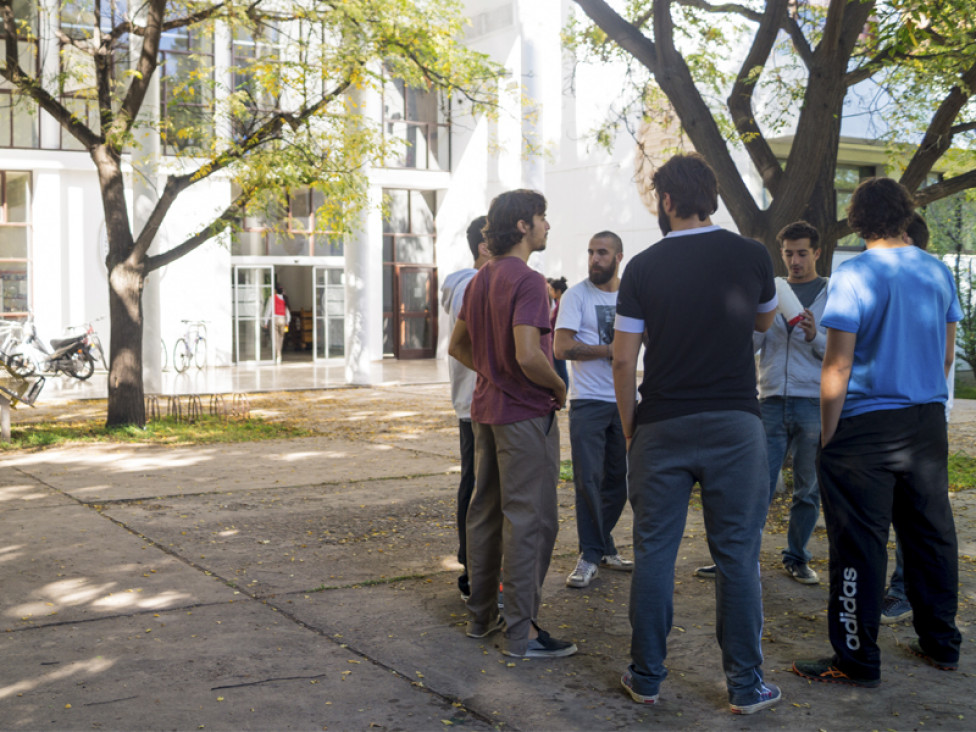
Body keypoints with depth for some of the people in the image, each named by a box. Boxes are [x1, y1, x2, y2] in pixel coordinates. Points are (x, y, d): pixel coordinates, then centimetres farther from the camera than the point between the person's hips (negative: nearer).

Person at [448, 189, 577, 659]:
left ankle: (482, 615, 26)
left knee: (486, 512, 15)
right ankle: (521, 633, 1)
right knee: (528, 520, -4)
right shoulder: (527, 281, -17)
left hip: (486, 409, 9)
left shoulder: (480, 280, 12)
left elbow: (458, 346, 18)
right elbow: (528, 355, -27)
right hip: (525, 413, -9)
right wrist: (559, 387, -10)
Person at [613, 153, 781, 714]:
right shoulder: (751, 256, 1)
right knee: (737, 556, 7)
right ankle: (746, 686, 14)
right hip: (735, 424, 0)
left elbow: (624, 360, -2)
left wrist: (629, 429, 8)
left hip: (662, 428, 0)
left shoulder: (643, 267, -2)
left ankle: (647, 678, 18)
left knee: (654, 553, 9)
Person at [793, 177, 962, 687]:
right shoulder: (938, 272, 5)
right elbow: (946, 353, 14)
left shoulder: (853, 276, -13)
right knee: (930, 534, 15)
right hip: (928, 422, 6)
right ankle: (940, 644, 27)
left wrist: (828, 436, -7)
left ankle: (857, 660, 8)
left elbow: (838, 366, -14)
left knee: (860, 544, 0)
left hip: (866, 429, -6)